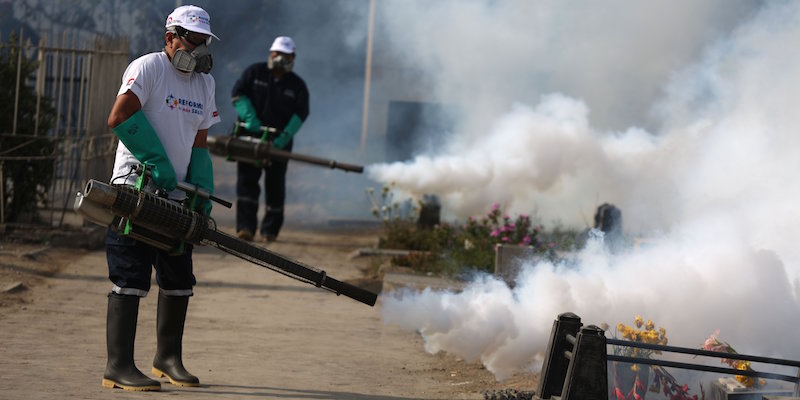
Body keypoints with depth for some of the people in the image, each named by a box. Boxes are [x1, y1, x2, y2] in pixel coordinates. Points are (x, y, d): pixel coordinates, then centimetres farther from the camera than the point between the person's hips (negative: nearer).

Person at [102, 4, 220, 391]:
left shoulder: (205, 83, 16)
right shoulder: (148, 68, -9)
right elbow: (119, 118, -20)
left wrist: (202, 194, 6)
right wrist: (158, 162, -19)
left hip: (174, 198, 8)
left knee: (179, 282, 11)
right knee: (131, 280, -9)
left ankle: (167, 358, 27)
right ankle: (118, 366, -7)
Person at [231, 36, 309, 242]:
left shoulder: (297, 85, 5)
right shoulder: (255, 72, 5)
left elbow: (300, 113, -4)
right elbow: (238, 93, -2)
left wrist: (284, 137, -19)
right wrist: (250, 117, -18)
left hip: (278, 141, 1)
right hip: (250, 136, -1)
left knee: (275, 184, 4)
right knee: (247, 180, -12)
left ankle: (270, 230, 15)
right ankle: (246, 227, -16)